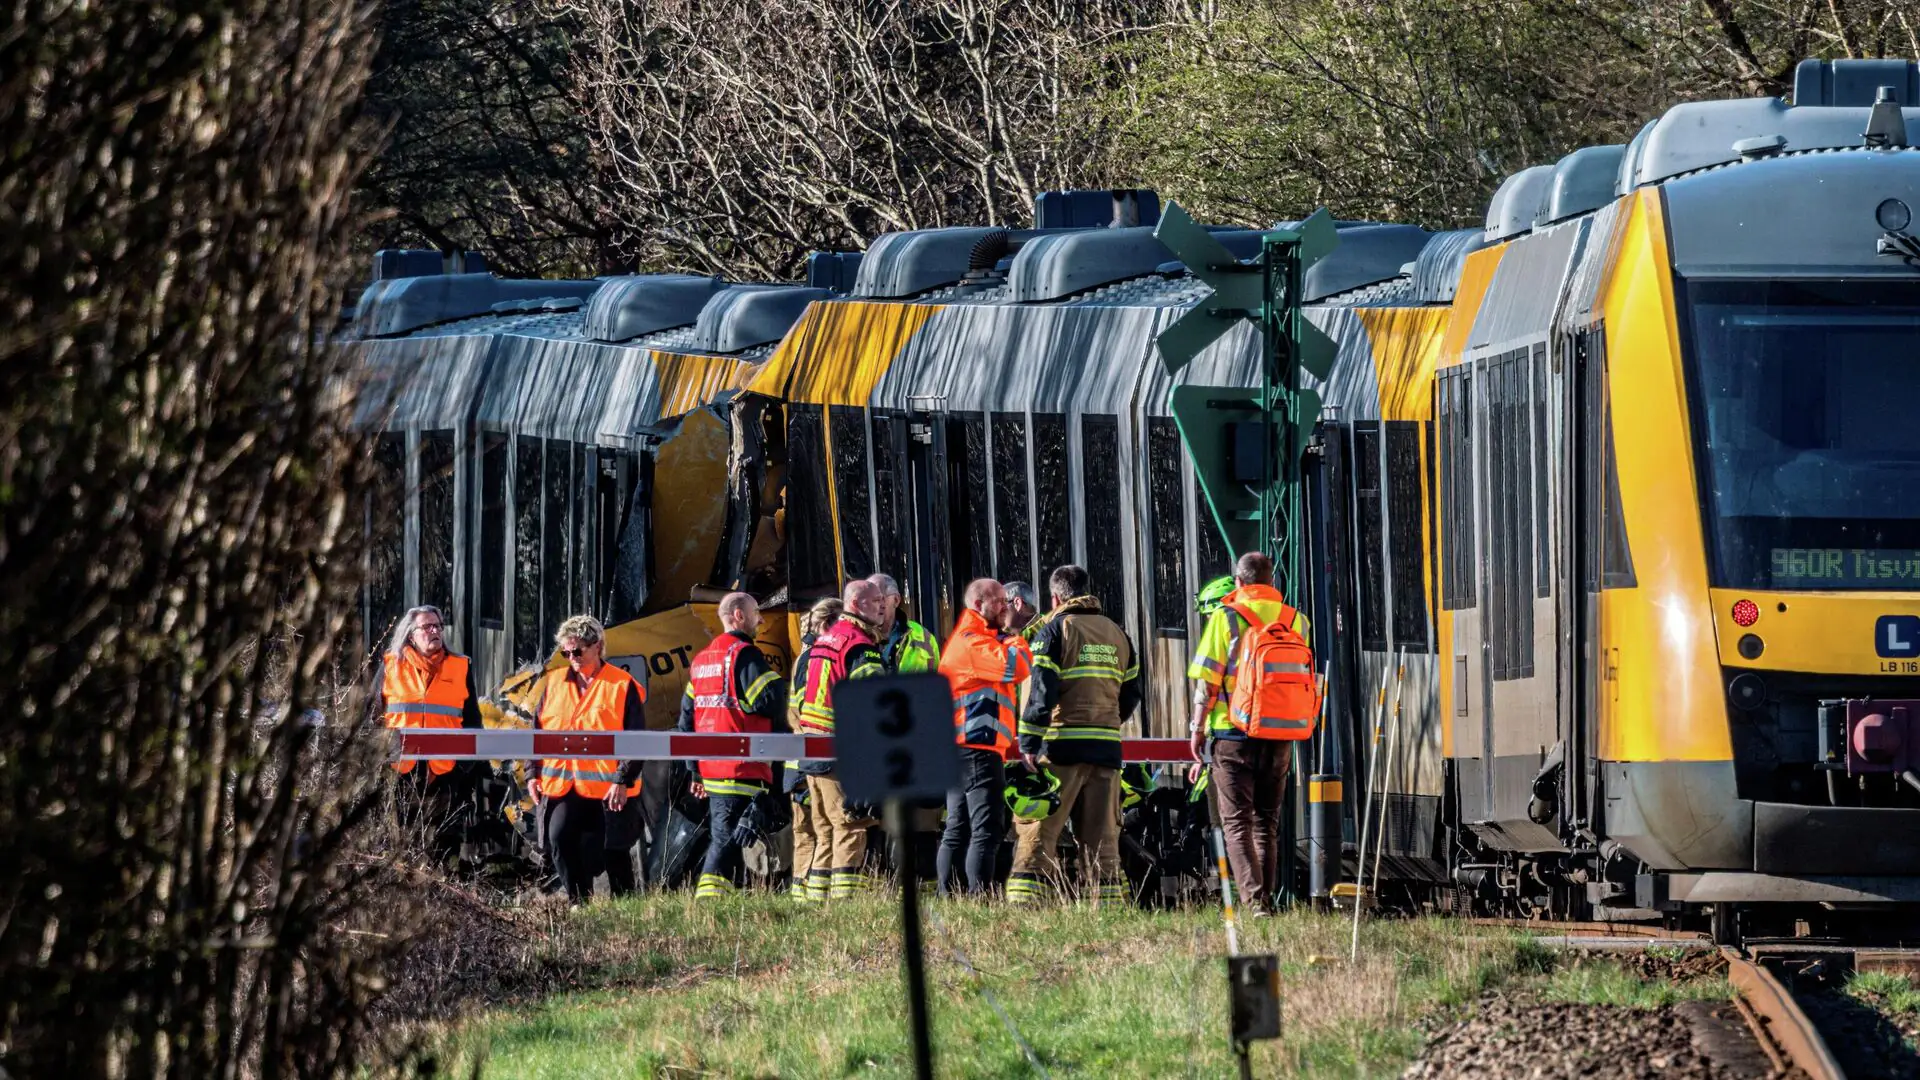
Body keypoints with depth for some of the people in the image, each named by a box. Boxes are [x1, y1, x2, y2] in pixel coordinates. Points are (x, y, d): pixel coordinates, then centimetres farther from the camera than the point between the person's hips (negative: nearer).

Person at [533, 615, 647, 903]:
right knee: (558, 841, -10)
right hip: (560, 785, 4)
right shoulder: (554, 683, 12)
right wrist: (535, 773, 10)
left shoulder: (622, 686, -2)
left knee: (612, 852, 3)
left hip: (607, 789, -4)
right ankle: (578, 901, 1)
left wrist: (624, 780, -11)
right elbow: (538, 731, 17)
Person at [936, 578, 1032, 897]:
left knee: (957, 830, 11)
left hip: (959, 748, 11)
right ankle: (979, 900, -21)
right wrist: (1016, 641, -2)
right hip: (978, 747, -11)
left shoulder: (965, 640, 24)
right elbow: (1016, 667, -20)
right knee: (986, 831, -15)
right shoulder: (973, 641, -10)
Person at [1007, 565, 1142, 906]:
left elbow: (1042, 691, -10)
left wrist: (1029, 744, -9)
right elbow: (1131, 694, 18)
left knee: (1037, 833, -5)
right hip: (1107, 749, 5)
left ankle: (1022, 905, -13)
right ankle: (1110, 904, 4)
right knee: (1102, 838, 8)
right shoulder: (1117, 634, 16)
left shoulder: (1055, 629, -2)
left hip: (1062, 749, -5)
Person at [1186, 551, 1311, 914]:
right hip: (1280, 735, 4)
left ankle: (1253, 899, -17)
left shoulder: (1225, 618, -5)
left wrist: (1198, 728, 3)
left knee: (1237, 822, -2)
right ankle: (1266, 896, 15)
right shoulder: (1295, 620, 6)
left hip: (1234, 734, -4)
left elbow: (1207, 680, -6)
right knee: (1266, 822, 15)